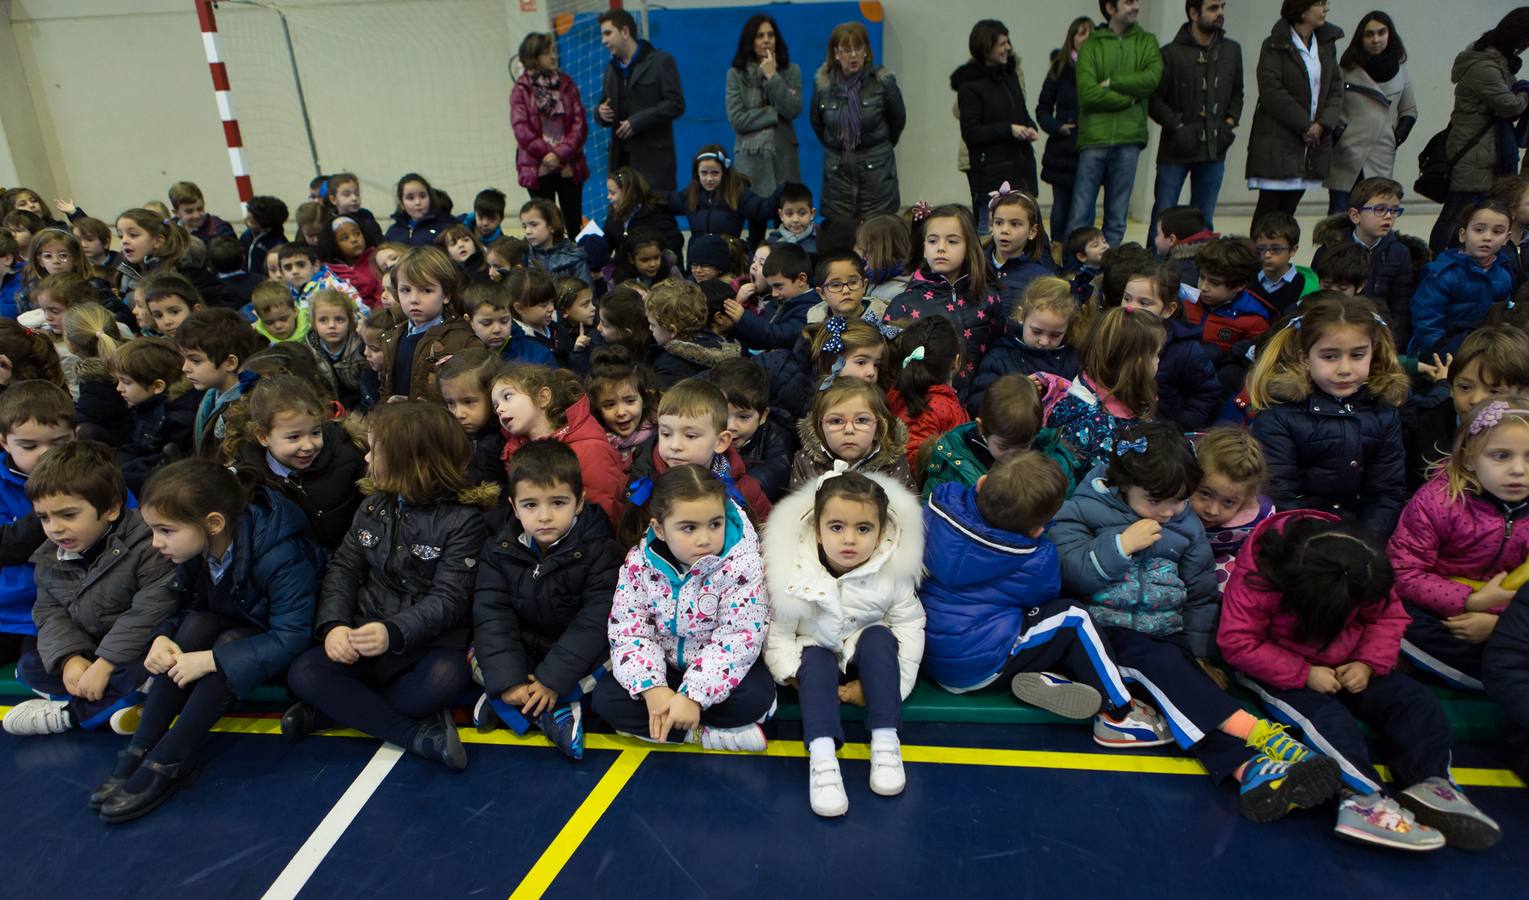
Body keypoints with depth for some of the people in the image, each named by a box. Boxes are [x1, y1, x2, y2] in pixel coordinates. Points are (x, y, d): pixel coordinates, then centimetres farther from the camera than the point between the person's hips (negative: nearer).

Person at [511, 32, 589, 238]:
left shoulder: (566, 84, 7)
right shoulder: (521, 90, 1)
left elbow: (579, 123, -1)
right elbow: (521, 129, -7)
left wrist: (561, 153, -12)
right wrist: (547, 153, -14)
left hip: (569, 165, 2)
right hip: (538, 168, -2)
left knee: (574, 222, 5)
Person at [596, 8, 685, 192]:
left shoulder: (661, 61, 0)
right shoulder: (611, 68, 20)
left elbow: (676, 104, -8)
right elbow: (604, 108, 26)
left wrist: (636, 121, -14)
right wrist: (600, 113, 0)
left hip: (654, 157, -5)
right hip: (621, 158, 6)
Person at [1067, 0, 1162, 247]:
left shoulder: (1147, 42, 12)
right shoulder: (1090, 46, 4)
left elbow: (1152, 78, -6)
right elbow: (1087, 94, -9)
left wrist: (1111, 83, -7)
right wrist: (1128, 99, -4)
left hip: (1128, 139, 2)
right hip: (1093, 138, -2)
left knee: (1117, 217, 6)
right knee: (1081, 215, -1)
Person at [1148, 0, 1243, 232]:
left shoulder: (1232, 50, 9)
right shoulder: (1171, 53, -7)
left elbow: (1237, 93, 19)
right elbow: (1153, 99, -5)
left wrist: (1230, 122, 4)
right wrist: (1178, 126, -13)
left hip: (1214, 151, 4)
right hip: (1175, 151, -4)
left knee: (1204, 222, 10)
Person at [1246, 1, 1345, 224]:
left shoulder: (1327, 46, 14)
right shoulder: (1274, 46, -3)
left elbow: (1336, 90, 11)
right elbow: (1271, 92, -11)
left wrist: (1323, 124, -7)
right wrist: (1304, 125, -12)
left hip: (1313, 141, 5)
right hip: (1277, 142, -5)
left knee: (1288, 209, 5)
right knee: (1269, 206, -4)